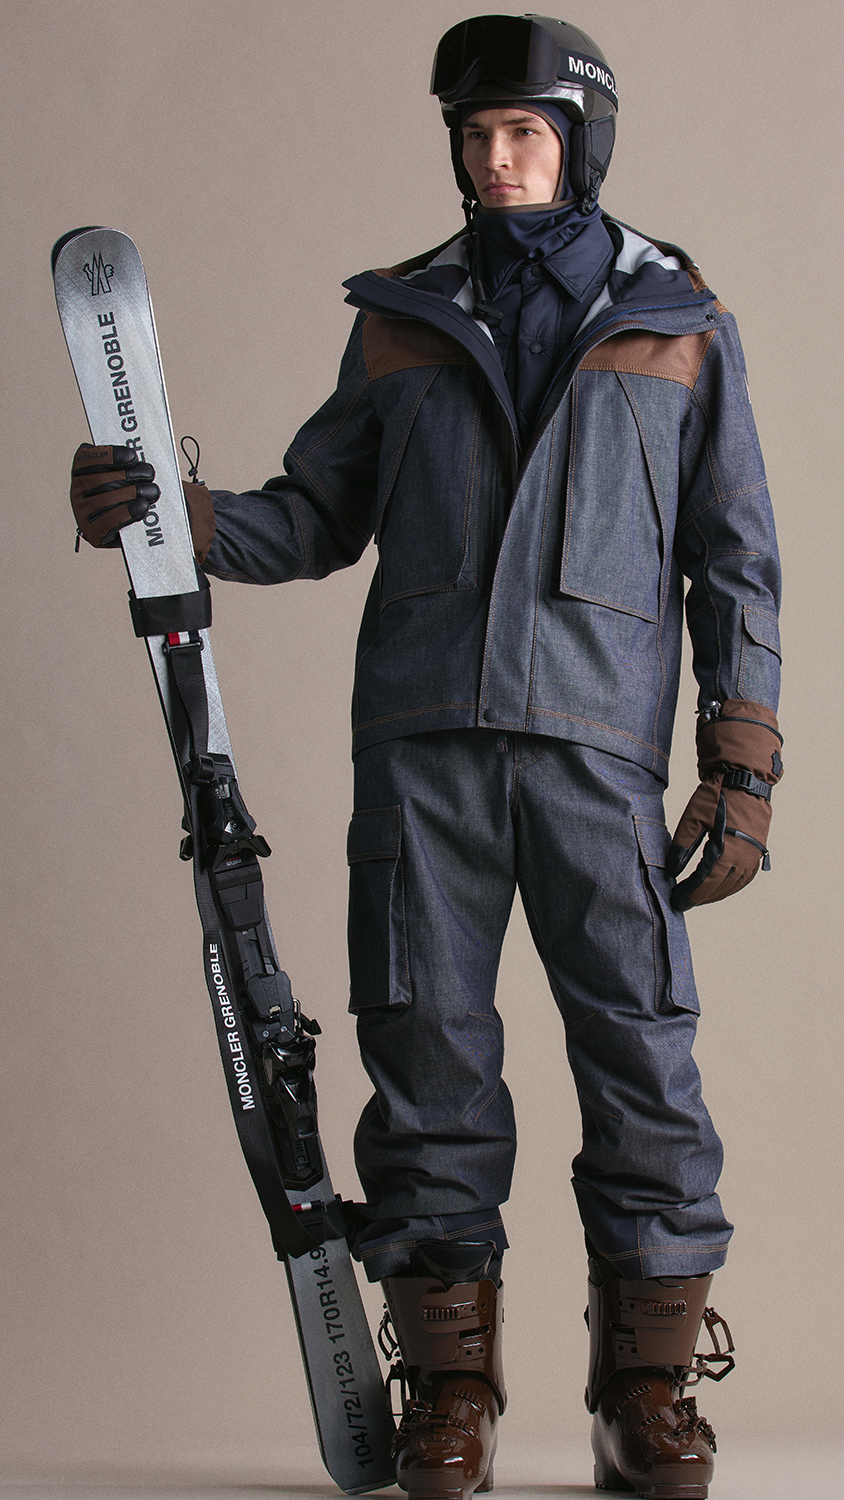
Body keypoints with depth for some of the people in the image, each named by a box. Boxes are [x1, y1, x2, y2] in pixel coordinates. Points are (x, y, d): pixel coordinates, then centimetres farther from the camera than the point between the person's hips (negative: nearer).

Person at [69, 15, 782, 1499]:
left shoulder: (681, 323, 11)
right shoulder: (398, 318, 16)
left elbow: (736, 558, 10)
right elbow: (318, 517, 17)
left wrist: (743, 769, 1)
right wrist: (168, 514, -2)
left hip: (597, 737, -1)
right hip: (422, 731, 2)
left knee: (640, 1046, -7)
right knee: (429, 1046, -1)